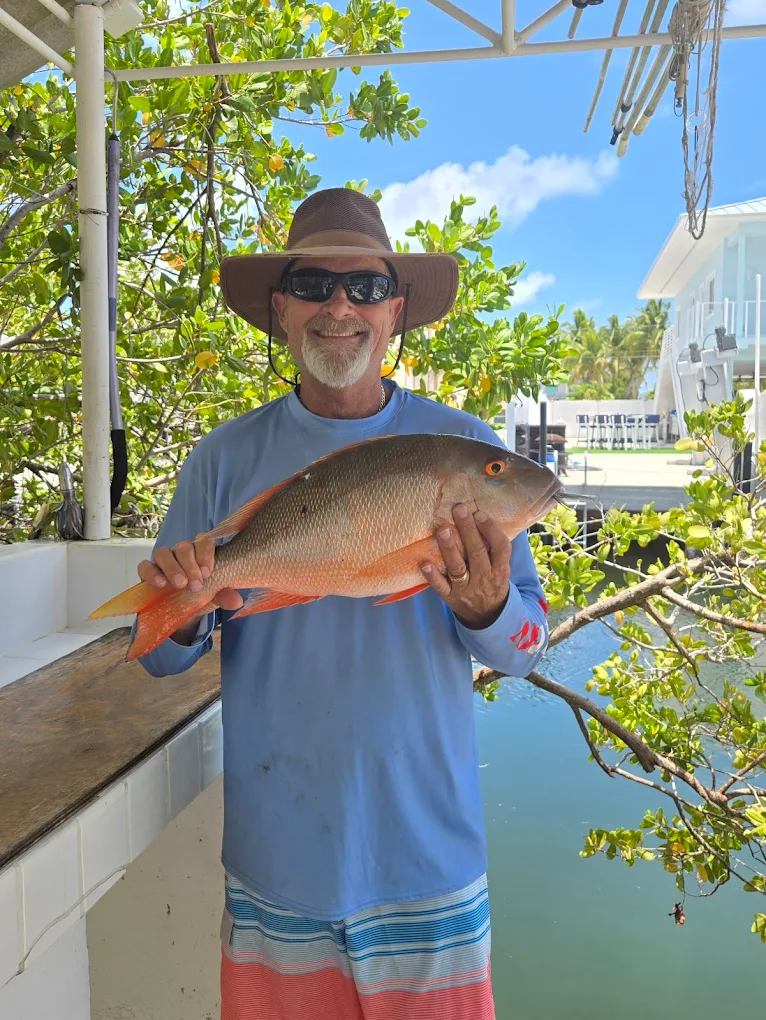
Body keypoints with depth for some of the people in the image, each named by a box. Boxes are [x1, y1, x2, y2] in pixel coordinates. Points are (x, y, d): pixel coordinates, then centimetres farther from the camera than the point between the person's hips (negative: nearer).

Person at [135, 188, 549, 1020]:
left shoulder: (463, 447, -4)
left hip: (427, 852, 0)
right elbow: (159, 656, 2)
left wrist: (485, 609, -24)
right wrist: (183, 616, -20)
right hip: (274, 853, 1)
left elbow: (526, 650, -3)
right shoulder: (224, 459, -2)